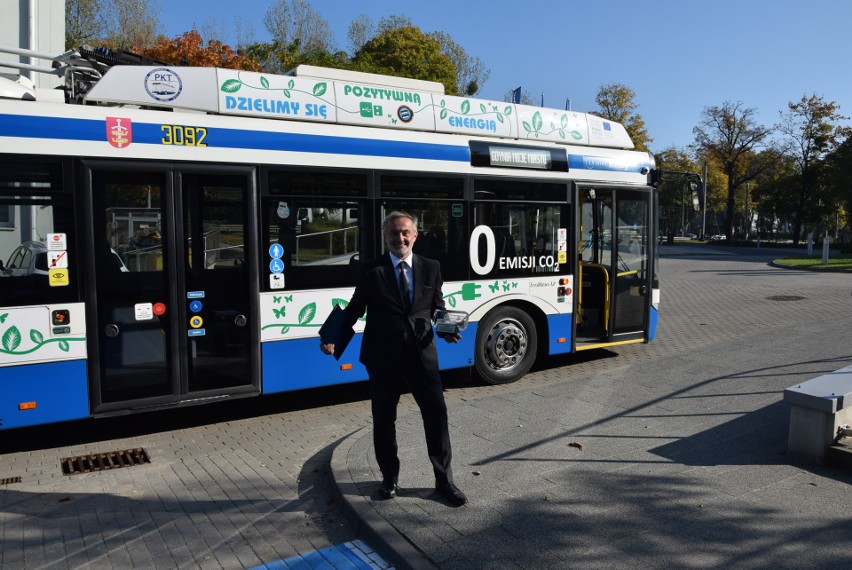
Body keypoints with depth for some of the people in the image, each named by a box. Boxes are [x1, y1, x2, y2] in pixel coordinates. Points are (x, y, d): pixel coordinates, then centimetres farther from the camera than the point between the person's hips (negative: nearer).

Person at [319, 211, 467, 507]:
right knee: (384, 418, 11)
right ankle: (390, 478, 32)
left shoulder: (431, 267, 5)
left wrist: (447, 330, -9)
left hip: (422, 352, 1)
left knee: (436, 412, 2)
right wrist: (334, 338, -11)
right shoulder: (371, 270, -1)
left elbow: (438, 306, 11)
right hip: (383, 355, -1)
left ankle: (444, 479, 19)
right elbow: (355, 309, 1)